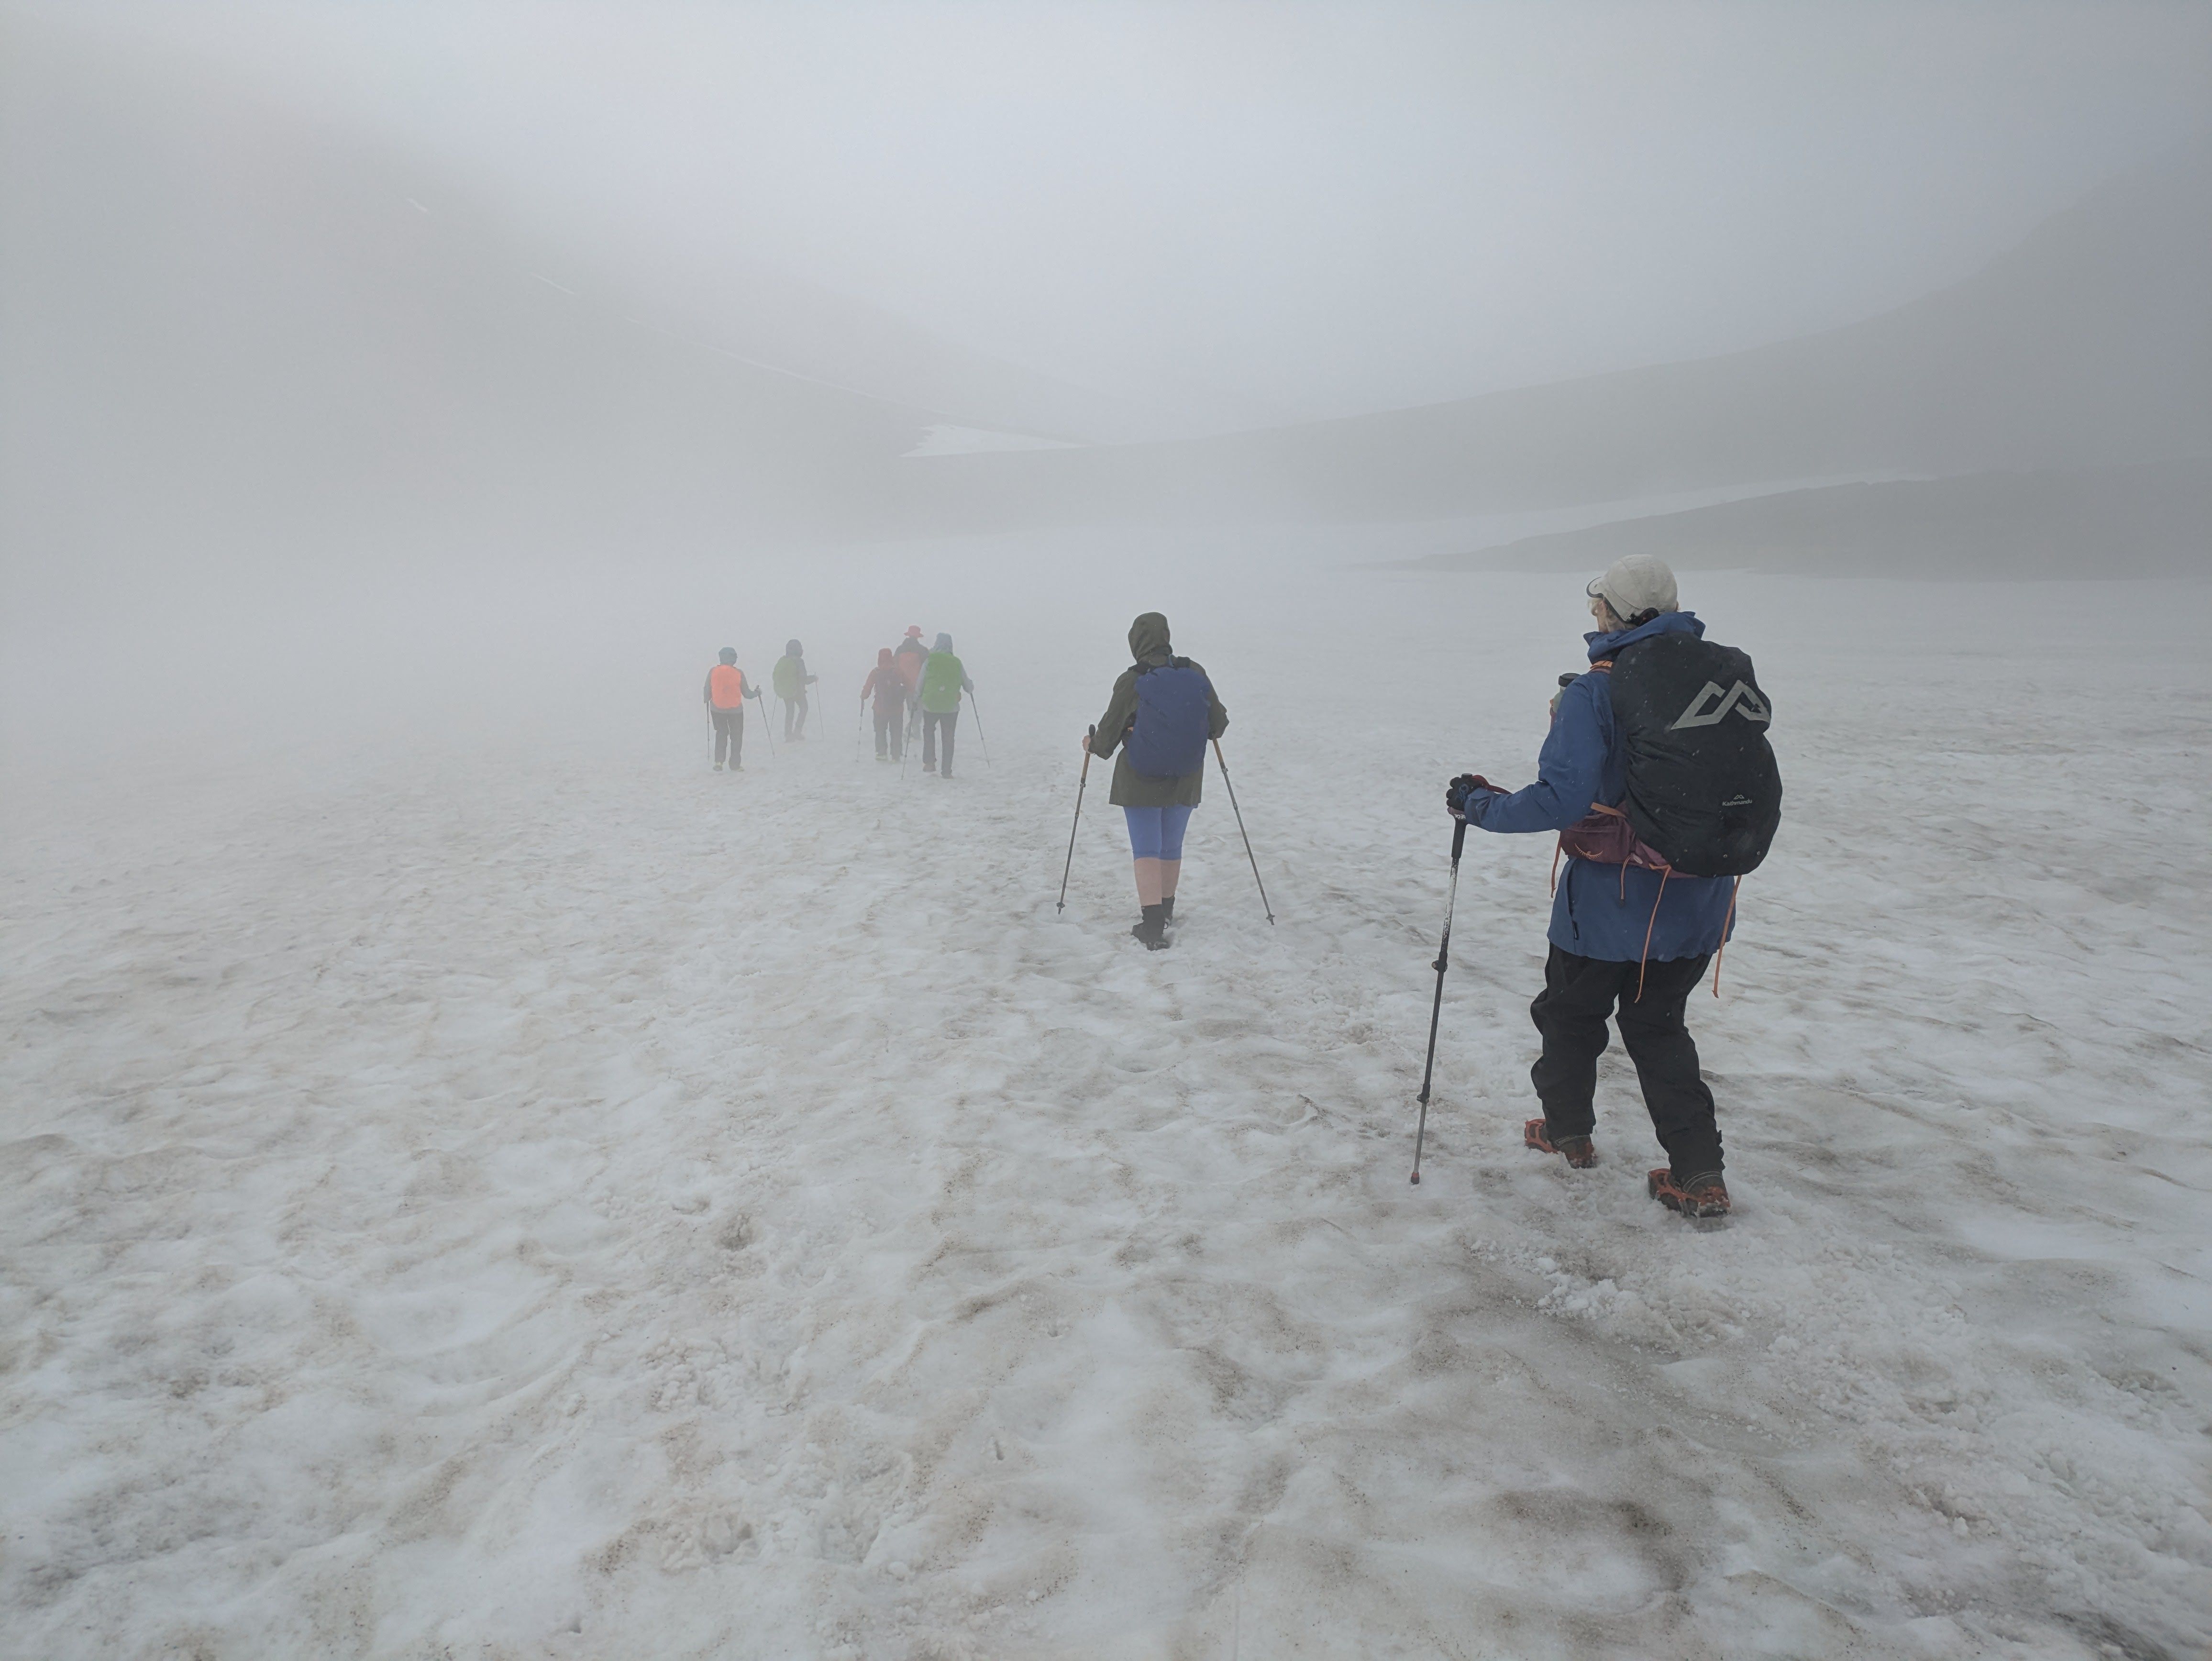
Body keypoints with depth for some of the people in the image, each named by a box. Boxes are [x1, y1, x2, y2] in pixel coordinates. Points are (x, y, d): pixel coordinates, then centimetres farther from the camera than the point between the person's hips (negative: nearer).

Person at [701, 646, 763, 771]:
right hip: (735, 710, -2)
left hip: (717, 709, 2)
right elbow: (746, 693, -5)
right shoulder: (739, 673, -11)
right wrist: (757, 693, 15)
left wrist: (707, 701, 21)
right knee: (736, 736, 13)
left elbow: (707, 692, -1)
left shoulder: (713, 672, -7)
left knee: (721, 733, 20)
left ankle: (719, 761, 9)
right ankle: (735, 765, 16)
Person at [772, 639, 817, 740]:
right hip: (797, 691, -5)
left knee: (789, 711, 17)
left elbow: (775, 676, 5)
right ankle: (797, 732, 8)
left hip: (785, 691, 5)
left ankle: (788, 735, 14)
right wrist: (814, 678, -1)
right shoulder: (798, 661, -19)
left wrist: (780, 687, 22)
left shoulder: (782, 660, -2)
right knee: (803, 708, 16)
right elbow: (804, 679, -19)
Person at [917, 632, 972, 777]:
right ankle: (946, 771, 11)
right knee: (948, 738, 10)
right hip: (951, 707, 0)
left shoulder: (929, 662, -5)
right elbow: (969, 688, 4)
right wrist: (971, 685, 27)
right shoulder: (957, 663, -1)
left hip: (930, 705, 0)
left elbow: (920, 685, -3)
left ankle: (929, 762, 15)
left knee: (929, 731, 23)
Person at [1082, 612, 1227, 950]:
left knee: (1146, 849, 1)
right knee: (1172, 847, 18)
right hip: (1186, 780, 3)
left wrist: (1093, 746, 16)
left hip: (1140, 781, -3)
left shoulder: (1131, 682, -14)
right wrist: (1204, 731, 26)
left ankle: (1153, 923, -10)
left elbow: (1109, 732, -5)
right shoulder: (1195, 674, -6)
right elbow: (1218, 723, 3)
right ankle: (1165, 909, 35)